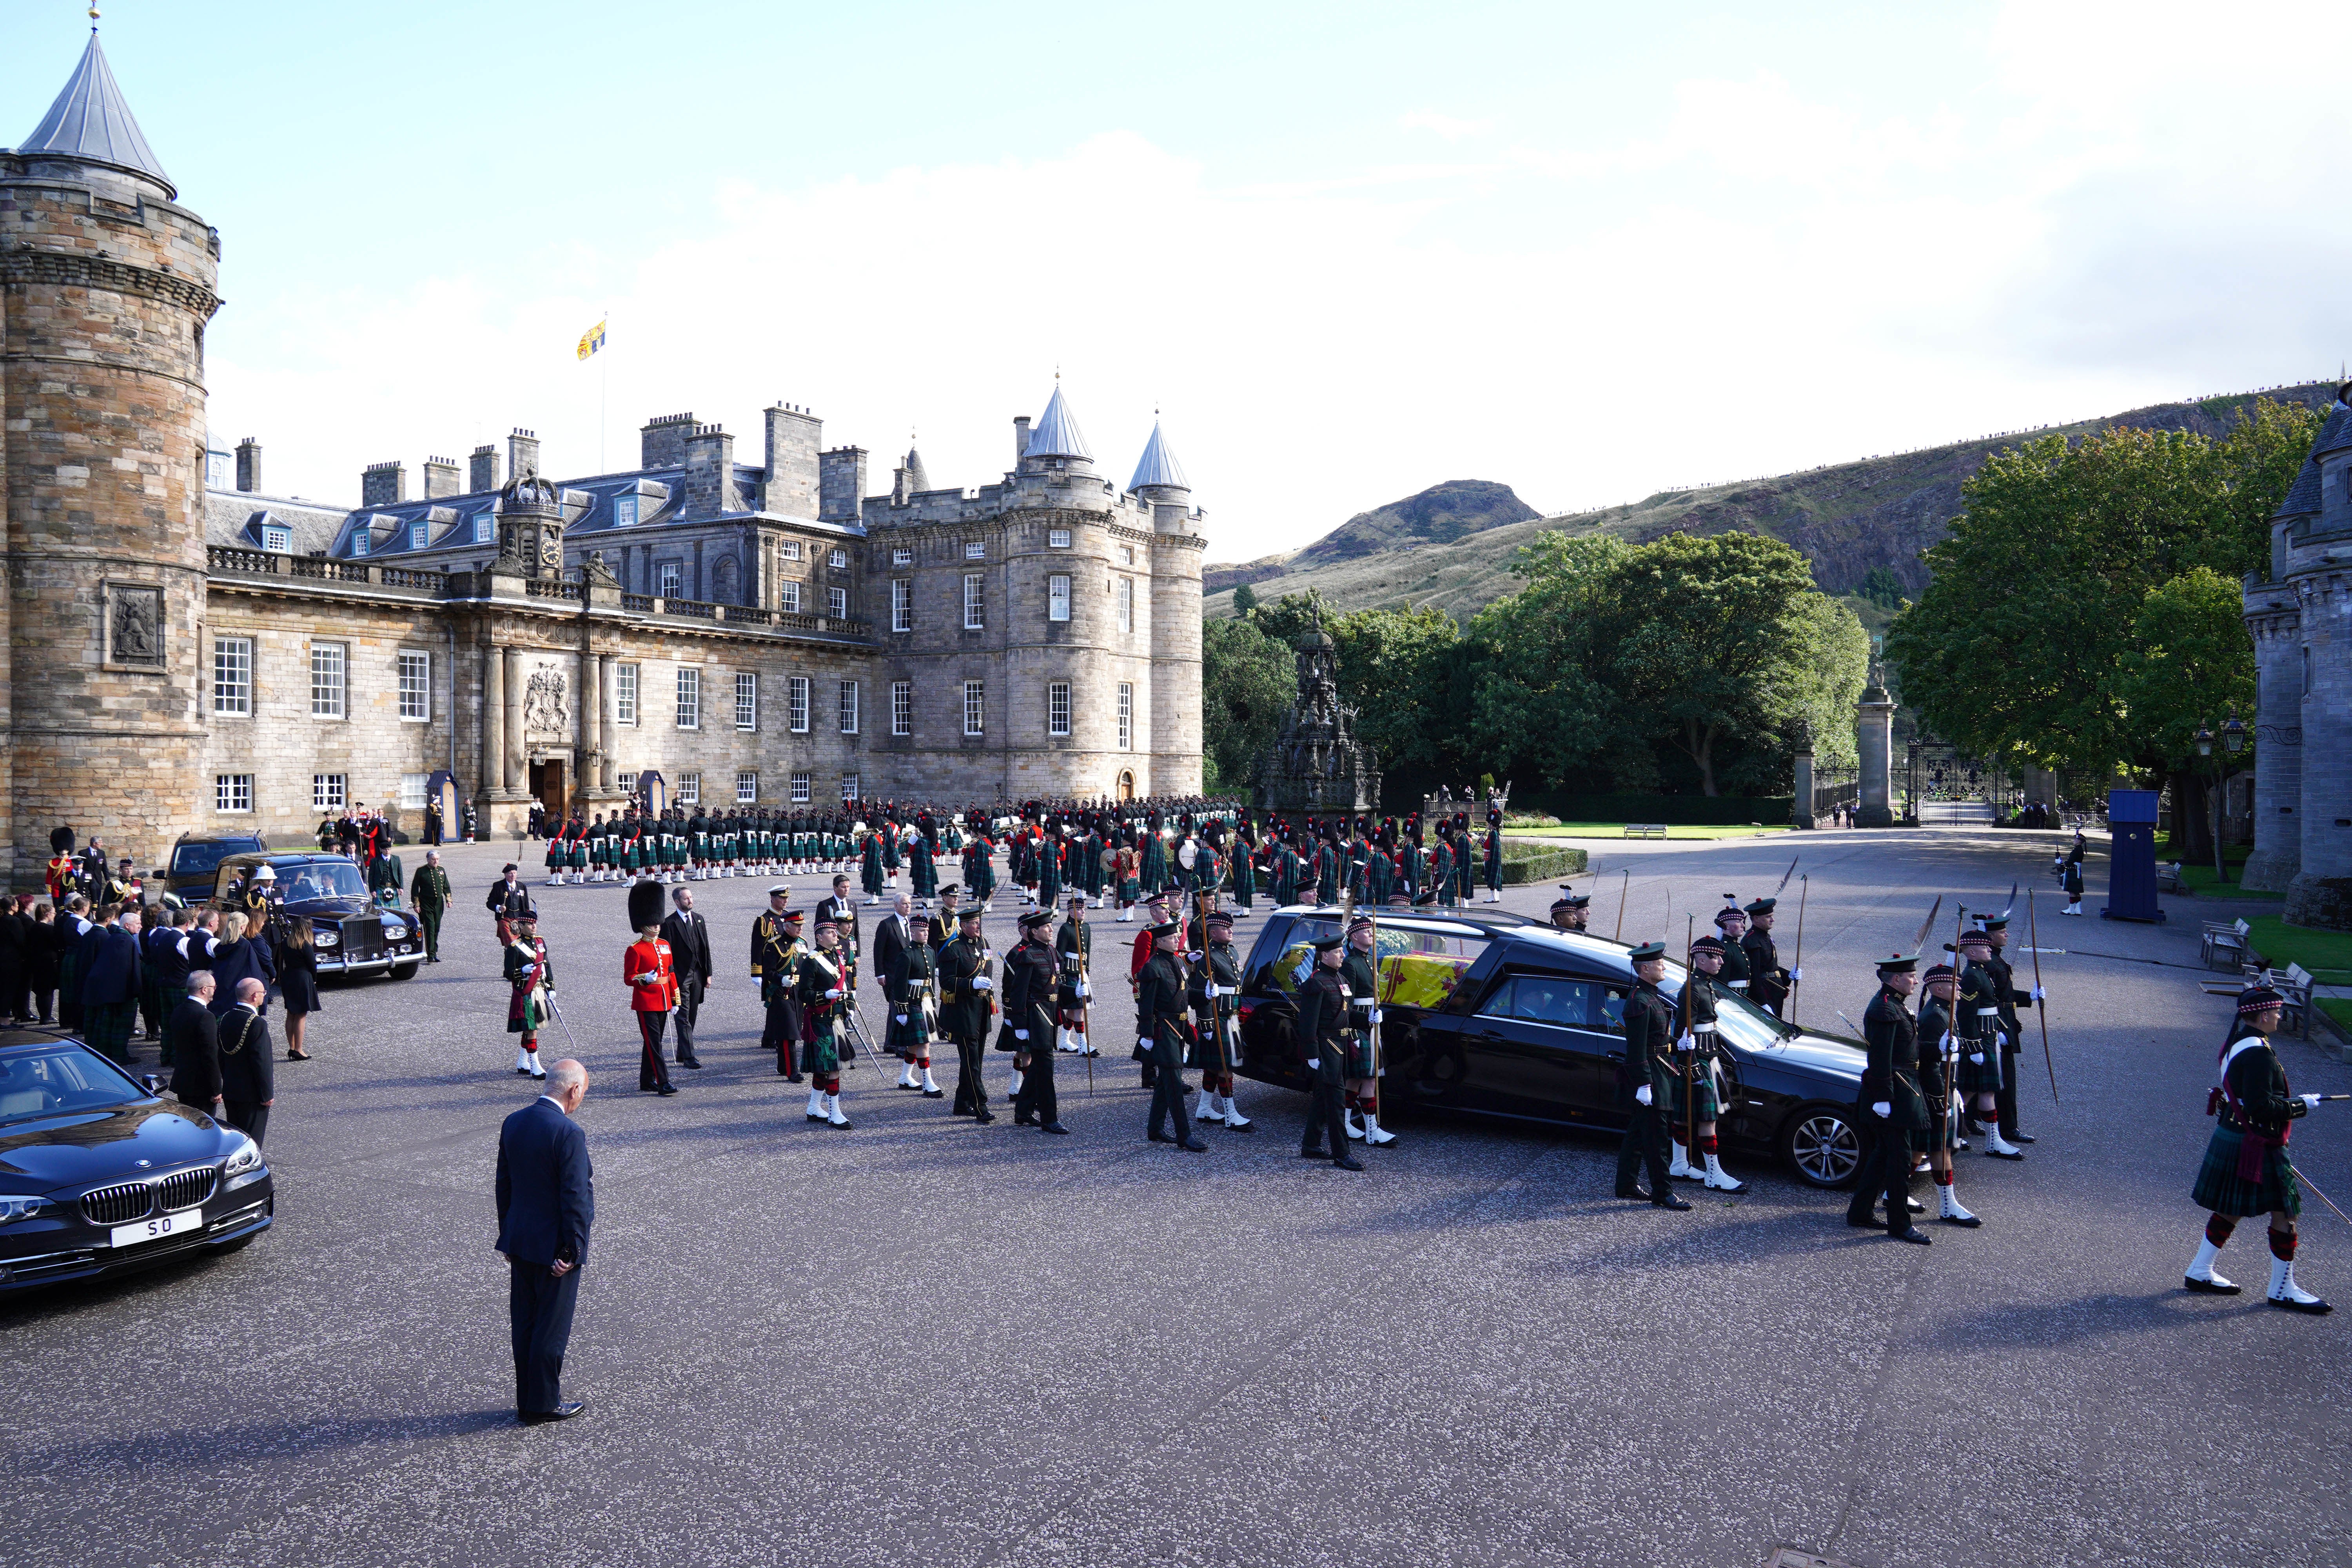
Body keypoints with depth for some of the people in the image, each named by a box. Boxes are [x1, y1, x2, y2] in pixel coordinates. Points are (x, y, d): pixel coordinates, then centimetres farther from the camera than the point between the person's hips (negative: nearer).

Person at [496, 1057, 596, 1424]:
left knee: (524, 1325, 15)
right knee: (552, 1327, 6)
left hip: (519, 1242, 8)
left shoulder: (513, 1123, 2)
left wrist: (508, 1234, 18)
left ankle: (527, 1404, 26)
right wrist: (572, 1249, -14)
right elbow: (575, 1197, -21)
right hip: (554, 1248, -8)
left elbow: (503, 1184, 10)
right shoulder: (568, 1133, -22)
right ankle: (543, 1404, 15)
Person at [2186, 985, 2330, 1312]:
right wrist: (2301, 1104, -14)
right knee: (2285, 1212, 2)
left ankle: (2200, 1272, 23)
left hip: (2229, 1137, 10)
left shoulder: (2235, 1043, 8)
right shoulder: (2259, 1054, -23)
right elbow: (2262, 1108, -26)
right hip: (2253, 1147, -10)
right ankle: (2283, 1290, 13)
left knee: (2231, 1210, 17)